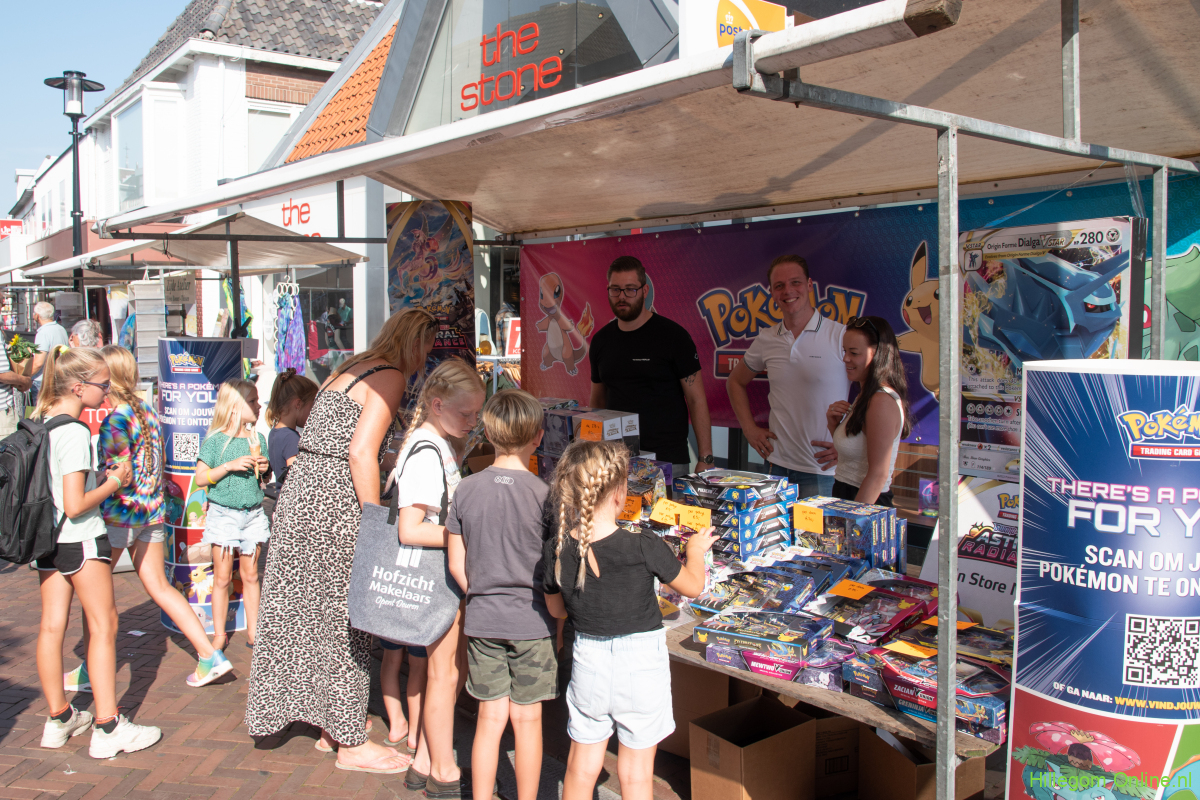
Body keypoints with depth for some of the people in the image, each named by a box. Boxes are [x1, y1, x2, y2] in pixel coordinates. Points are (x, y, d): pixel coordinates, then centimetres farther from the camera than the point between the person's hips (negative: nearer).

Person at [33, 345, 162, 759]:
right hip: (80, 540, -8)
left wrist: (102, 475, 11)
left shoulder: (41, 423, 6)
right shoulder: (75, 432, -20)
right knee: (103, 625, 0)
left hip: (48, 538, 8)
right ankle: (108, 728, 4)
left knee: (52, 626, 13)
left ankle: (59, 718, 25)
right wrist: (115, 481, -9)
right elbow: (76, 506, -23)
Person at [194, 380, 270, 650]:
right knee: (222, 577, 3)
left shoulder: (257, 438, 7)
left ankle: (253, 631, 19)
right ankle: (219, 634, 15)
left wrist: (265, 468, -4)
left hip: (253, 514, 3)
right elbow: (200, 477, -9)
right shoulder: (215, 440, -6)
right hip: (223, 513, -3)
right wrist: (230, 466, -18)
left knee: (250, 575, 10)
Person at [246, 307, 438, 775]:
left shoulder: (353, 369, 18)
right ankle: (351, 744, 11)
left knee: (315, 611, 16)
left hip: (302, 489, 10)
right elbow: (360, 452, -20)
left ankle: (330, 723, 30)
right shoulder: (390, 376, -10)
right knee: (341, 617, -1)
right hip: (332, 504, -9)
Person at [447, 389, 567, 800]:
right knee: (527, 719, 11)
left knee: (490, 718, 12)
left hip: (482, 621, 3)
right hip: (532, 622, -2)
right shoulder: (543, 494, -13)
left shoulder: (466, 489, -3)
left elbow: (456, 565, 2)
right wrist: (559, 610, 4)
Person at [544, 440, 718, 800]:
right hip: (640, 663, -2)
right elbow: (693, 586, -5)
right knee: (636, 771, 14)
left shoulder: (556, 549, -13)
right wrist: (696, 551, 13)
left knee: (582, 767, 19)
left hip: (588, 661, 3)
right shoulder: (643, 548, -22)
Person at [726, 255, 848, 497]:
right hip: (777, 464, 4)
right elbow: (736, 382, 23)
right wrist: (749, 428, 11)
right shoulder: (766, 340, 6)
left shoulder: (842, 336, -7)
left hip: (824, 470, -4)